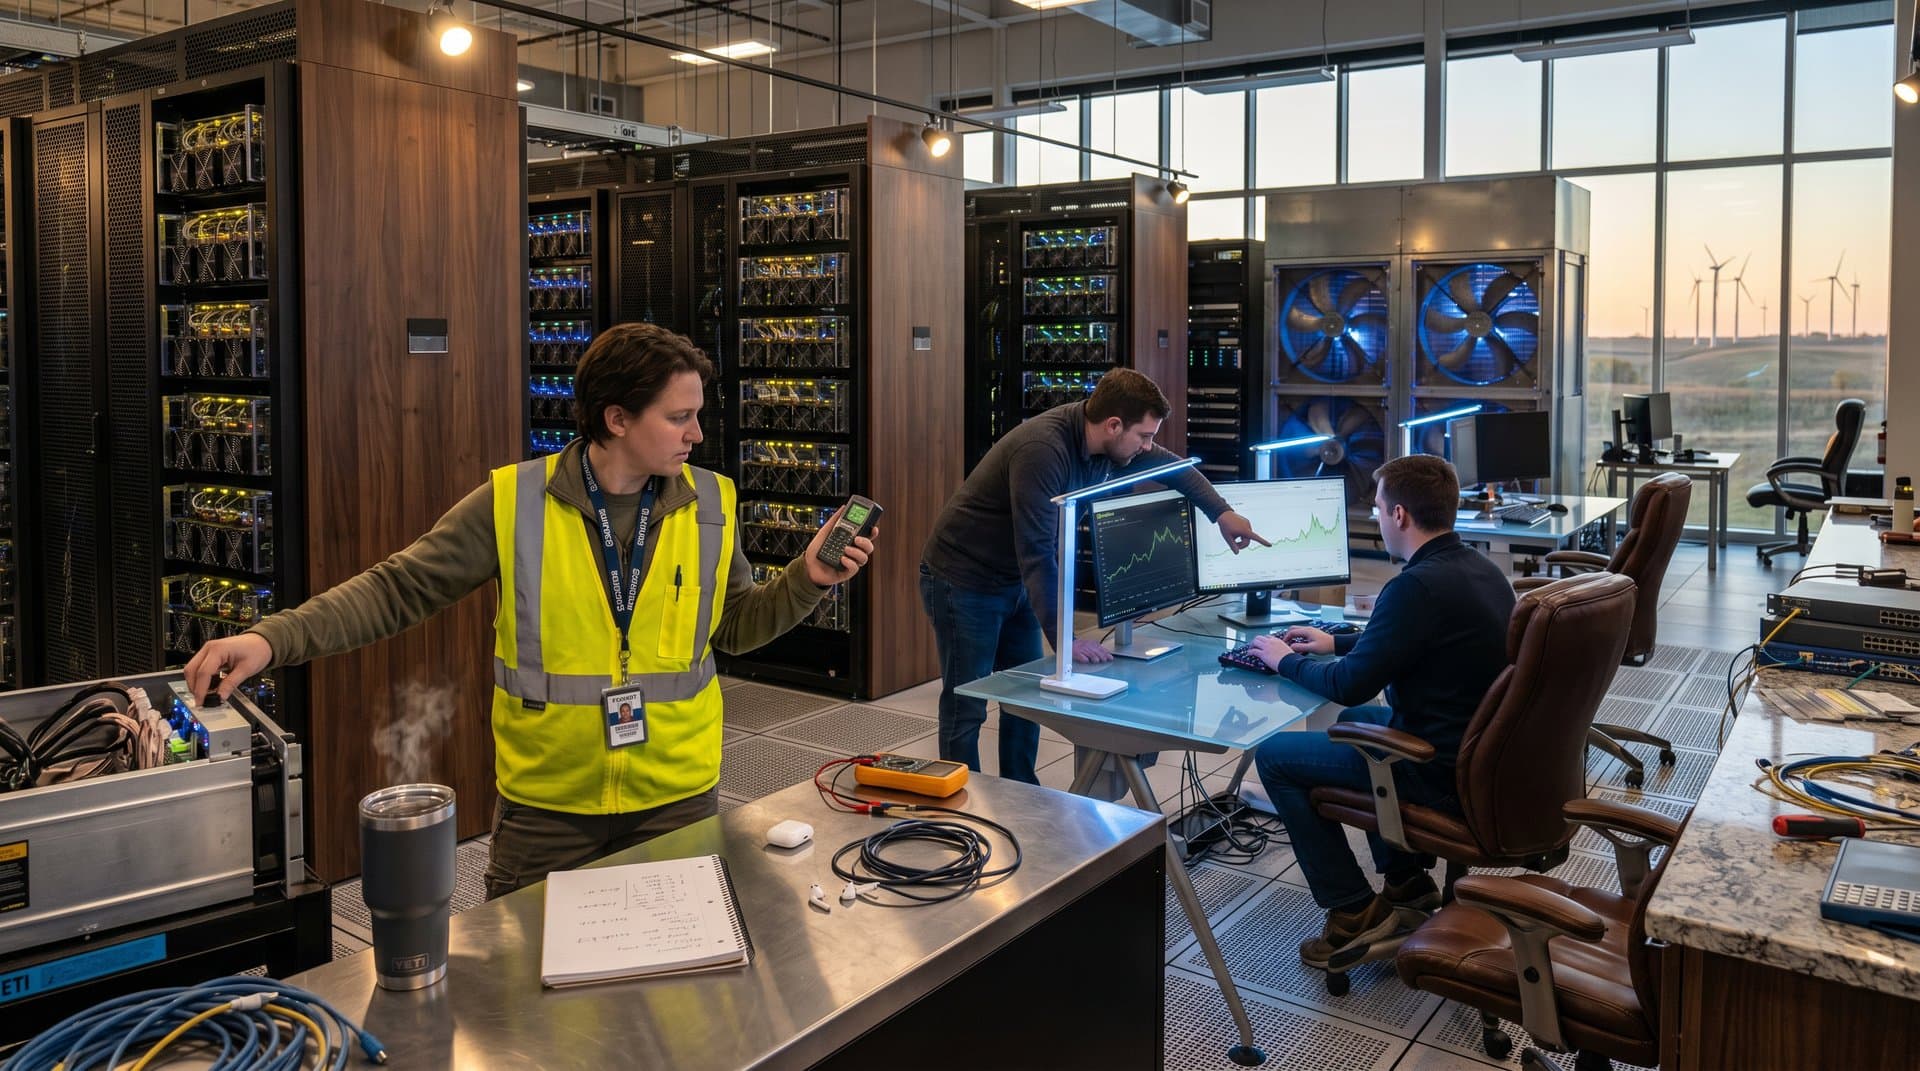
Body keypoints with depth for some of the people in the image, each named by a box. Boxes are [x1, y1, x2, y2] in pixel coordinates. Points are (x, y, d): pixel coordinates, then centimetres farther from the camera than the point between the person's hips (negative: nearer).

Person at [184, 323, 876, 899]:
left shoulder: (709, 506, -2)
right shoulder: (514, 504, -10)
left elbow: (736, 626, 7)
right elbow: (399, 589, -8)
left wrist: (808, 580, -9)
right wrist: (272, 639, -19)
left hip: (677, 798, 2)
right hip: (546, 806, -1)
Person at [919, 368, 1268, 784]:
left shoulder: (1104, 438, -6)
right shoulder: (1042, 450, -32)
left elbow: (1170, 465, 13)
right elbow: (1037, 552, -33)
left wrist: (1222, 513, 6)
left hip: (1013, 580, 8)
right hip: (964, 581, -8)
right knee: (966, 709, -2)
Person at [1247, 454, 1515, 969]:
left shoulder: (1418, 587, -25)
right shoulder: (1479, 568, 5)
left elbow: (1348, 686, -20)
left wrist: (1286, 660, -2)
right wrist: (1337, 642, 22)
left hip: (1443, 773, -10)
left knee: (1275, 755, 2)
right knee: (1353, 722, 32)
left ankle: (1353, 913, 6)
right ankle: (1406, 880, 32)